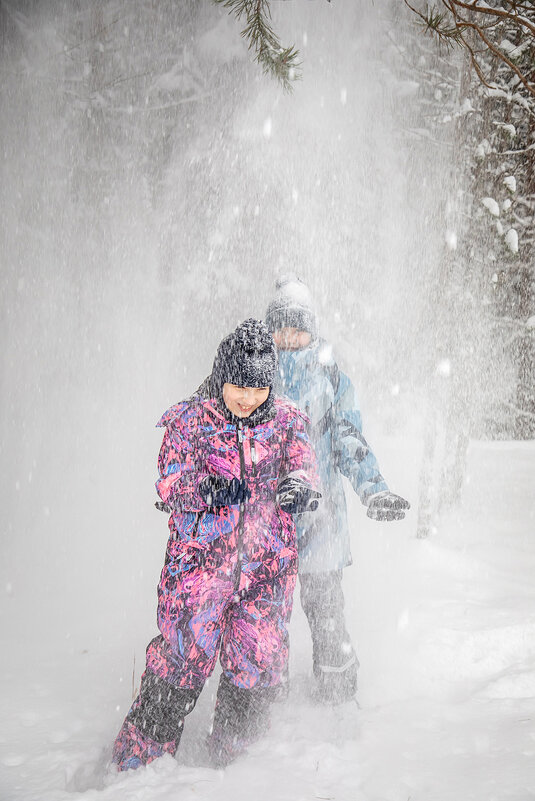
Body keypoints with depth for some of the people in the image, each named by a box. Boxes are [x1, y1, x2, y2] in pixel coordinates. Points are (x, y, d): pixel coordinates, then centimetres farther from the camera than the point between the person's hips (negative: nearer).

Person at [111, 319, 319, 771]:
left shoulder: (286, 421, 5)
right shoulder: (188, 421, 0)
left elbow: (304, 468, -6)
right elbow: (170, 490, -7)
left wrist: (299, 488, -31)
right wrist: (208, 491, -28)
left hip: (268, 566, 2)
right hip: (200, 562, -2)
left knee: (257, 671, 6)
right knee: (181, 663, -1)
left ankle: (228, 764, 30)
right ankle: (136, 762, 19)